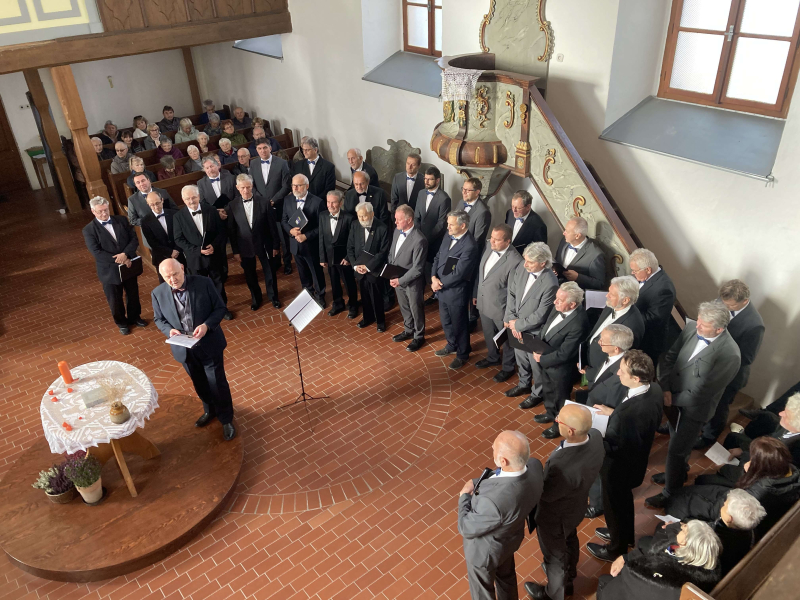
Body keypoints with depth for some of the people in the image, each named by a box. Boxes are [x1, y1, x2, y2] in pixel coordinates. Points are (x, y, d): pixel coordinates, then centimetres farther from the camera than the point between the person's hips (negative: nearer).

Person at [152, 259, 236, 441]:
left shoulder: (204, 283, -16)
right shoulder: (158, 294, -9)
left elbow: (221, 308, -9)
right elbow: (158, 319, 5)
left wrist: (207, 325, -25)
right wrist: (169, 330, -16)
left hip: (209, 344, -3)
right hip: (184, 348, 3)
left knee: (217, 383, 7)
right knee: (199, 383, 22)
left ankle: (226, 419, 27)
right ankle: (210, 410, 48)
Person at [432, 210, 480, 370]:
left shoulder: (469, 246, -25)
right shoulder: (449, 238, 2)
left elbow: (458, 274, -26)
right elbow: (437, 259, 7)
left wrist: (440, 283, -16)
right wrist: (434, 278, -9)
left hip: (456, 293, -8)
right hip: (442, 290, 8)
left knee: (458, 325, 12)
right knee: (446, 322, 24)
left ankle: (462, 354, 32)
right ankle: (452, 345, 48)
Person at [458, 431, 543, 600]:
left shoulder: (495, 501, -48)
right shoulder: (534, 466, -27)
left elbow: (466, 528, -29)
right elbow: (506, 477, -4)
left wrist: (464, 495, -14)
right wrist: (477, 482, -16)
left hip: (485, 549, -6)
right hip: (509, 536, 6)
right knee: (506, 576, 35)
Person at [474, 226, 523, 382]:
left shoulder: (515, 261, -30)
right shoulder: (490, 247, -9)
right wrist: (475, 293, 13)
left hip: (500, 309, -6)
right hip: (483, 303, 7)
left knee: (506, 339, 19)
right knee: (488, 334, 28)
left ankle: (508, 367, 42)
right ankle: (492, 357, 55)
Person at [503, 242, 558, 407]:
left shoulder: (550, 283, -31)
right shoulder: (523, 268, -12)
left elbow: (540, 315, -25)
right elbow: (512, 292, -1)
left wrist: (518, 325, -16)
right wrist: (510, 319, -10)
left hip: (534, 331, -6)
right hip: (516, 326, 6)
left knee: (536, 364, 17)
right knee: (520, 358, 28)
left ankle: (538, 393, 42)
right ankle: (524, 384, 54)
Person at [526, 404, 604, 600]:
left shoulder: (564, 468, -49)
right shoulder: (595, 436, -26)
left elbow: (545, 494, -27)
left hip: (555, 518, -7)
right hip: (575, 506, 7)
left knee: (555, 556, 25)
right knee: (570, 541, 35)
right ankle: (568, 579, 65)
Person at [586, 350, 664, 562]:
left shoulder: (631, 412, -43)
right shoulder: (654, 388, -16)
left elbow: (616, 448, -30)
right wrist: (613, 412, 2)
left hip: (620, 465, -8)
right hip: (635, 459, 8)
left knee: (614, 505, 20)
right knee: (623, 499, 33)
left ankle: (617, 549, 47)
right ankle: (625, 534, 59)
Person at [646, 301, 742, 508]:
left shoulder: (729, 354, -30)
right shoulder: (691, 328, -14)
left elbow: (702, 391, -23)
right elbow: (669, 356, -4)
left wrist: (673, 398, -13)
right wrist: (665, 388, -14)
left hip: (695, 407, -5)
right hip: (675, 397, 6)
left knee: (676, 450, 7)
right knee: (677, 441, 26)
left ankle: (670, 493, 31)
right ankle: (677, 473, 54)